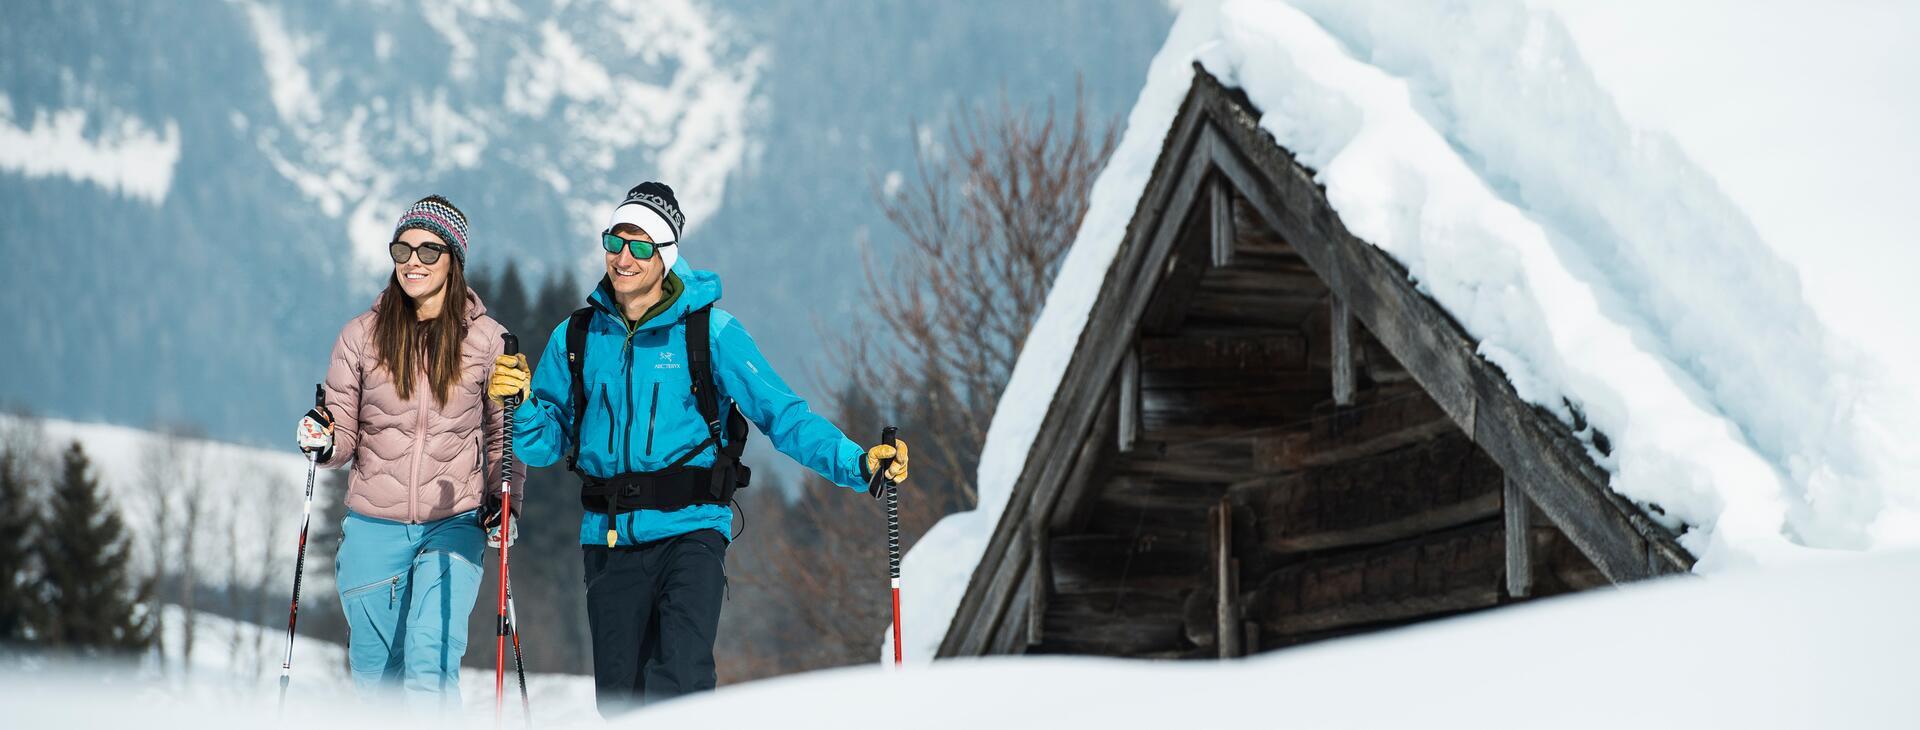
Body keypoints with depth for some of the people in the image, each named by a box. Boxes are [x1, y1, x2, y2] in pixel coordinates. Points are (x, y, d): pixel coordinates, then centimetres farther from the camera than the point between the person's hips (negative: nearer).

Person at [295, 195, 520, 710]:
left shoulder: (487, 340, 0)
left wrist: (500, 498, -4)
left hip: (453, 527, -2)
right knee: (375, 674, 9)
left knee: (430, 666, -17)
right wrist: (323, 442, -17)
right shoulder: (362, 335, 1)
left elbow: (503, 436, 10)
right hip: (372, 527, 2)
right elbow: (345, 432, 5)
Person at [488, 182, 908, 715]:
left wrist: (857, 463, -17)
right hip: (610, 537, 4)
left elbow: (782, 414, -5)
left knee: (681, 683, -21)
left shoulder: (710, 331, -2)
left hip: (690, 529, -4)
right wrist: (519, 404, -9)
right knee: (620, 696, 5)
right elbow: (546, 443, 12)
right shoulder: (577, 337, 8)